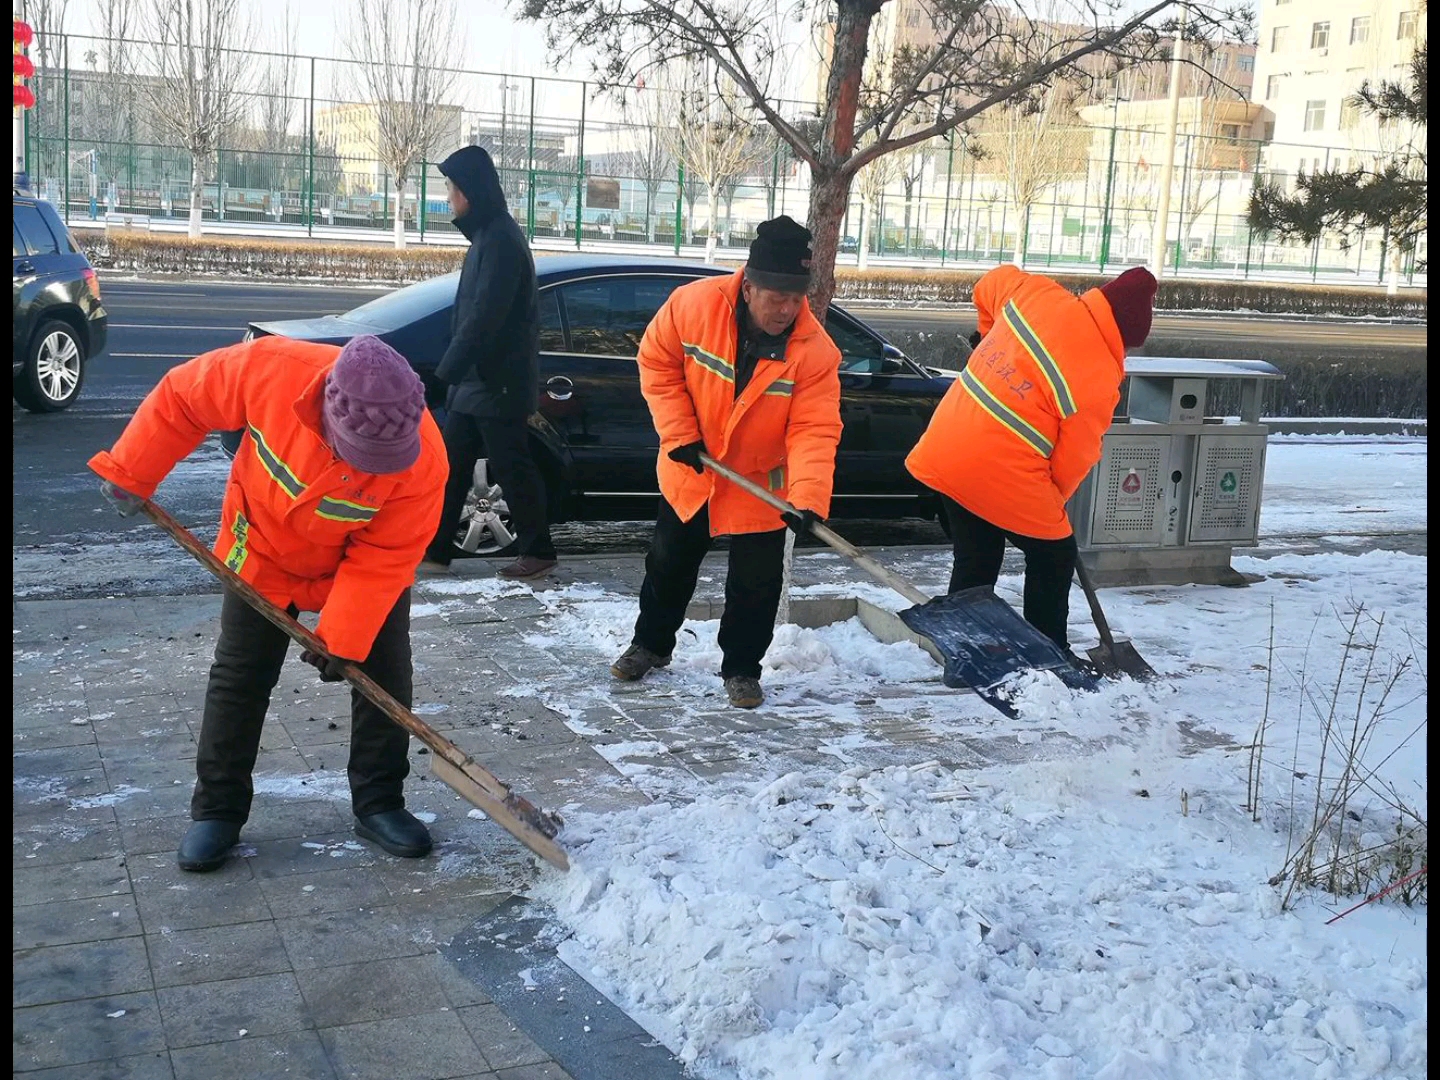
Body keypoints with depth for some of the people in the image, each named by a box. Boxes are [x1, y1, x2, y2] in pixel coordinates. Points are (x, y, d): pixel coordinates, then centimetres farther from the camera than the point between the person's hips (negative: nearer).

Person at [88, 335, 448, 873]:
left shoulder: (423, 460, -36)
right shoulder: (270, 369, -37)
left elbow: (385, 555, -25)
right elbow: (180, 398, -19)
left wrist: (342, 638, -24)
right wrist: (129, 474, -12)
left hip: (362, 567, 0)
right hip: (263, 554, 1)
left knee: (384, 676, 1)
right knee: (239, 683, 6)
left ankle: (379, 804, 18)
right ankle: (218, 810, 20)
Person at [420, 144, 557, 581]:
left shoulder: (500, 239, -18)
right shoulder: (487, 234, 14)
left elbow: (483, 319, -24)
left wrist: (443, 375, -23)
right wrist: (450, 373, 19)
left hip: (498, 384, -10)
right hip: (475, 380, 10)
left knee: (511, 468, -1)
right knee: (452, 466, 10)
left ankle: (538, 552, 11)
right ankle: (434, 550, 15)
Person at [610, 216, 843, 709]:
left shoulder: (816, 350, -25)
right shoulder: (693, 304, -23)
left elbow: (814, 431, -26)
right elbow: (656, 363, -9)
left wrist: (808, 498, -40)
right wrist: (678, 432, -15)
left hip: (760, 483, -1)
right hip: (689, 470, 2)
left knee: (756, 583, 2)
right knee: (669, 563, 18)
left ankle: (742, 668, 23)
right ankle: (650, 644, 40)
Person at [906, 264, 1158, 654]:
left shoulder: (1034, 293, 0)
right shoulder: (1099, 380, -13)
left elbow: (989, 285, 22)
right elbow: (1073, 461, -5)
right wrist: (1052, 503, 14)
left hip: (944, 452, 7)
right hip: (1003, 476, -6)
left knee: (974, 563, 20)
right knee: (1054, 559, 16)